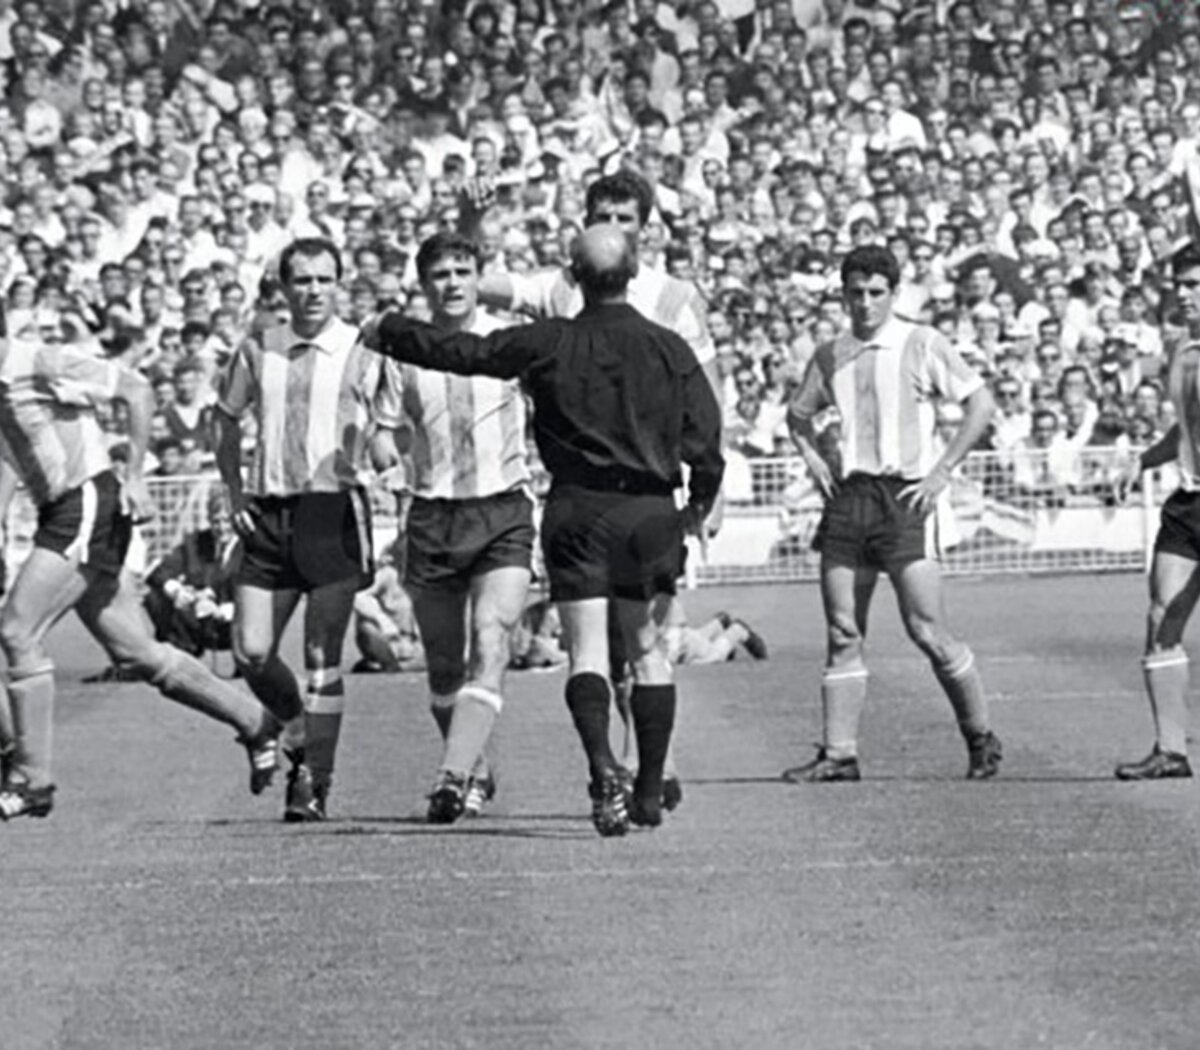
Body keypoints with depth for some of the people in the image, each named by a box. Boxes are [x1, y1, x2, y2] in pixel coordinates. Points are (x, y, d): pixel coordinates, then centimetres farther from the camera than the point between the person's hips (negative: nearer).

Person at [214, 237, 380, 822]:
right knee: (251, 654, 0)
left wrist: (371, 449, -15)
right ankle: (299, 730, 28)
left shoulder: (362, 354, -1)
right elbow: (226, 419, 21)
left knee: (321, 659, -5)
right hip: (269, 516, 4)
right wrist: (235, 492, 14)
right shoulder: (259, 352, 9)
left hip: (333, 513, -4)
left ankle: (314, 786, 1)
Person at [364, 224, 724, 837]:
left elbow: (461, 352, 1)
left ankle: (603, 769, -26)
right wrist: (701, 501, 13)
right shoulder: (669, 350, -1)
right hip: (649, 512, 1)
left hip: (576, 511, -1)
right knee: (649, 652, 12)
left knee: (587, 653, -3)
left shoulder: (549, 344, -3)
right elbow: (704, 436, -4)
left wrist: (387, 332, 16)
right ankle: (649, 794, 13)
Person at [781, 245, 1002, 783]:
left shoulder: (922, 345, -2)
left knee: (926, 629, -8)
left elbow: (980, 403, -2)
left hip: (906, 496, -5)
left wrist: (943, 470, -7)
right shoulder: (829, 357, 12)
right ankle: (839, 753, 5)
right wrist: (813, 460, 10)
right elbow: (798, 413, 29)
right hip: (849, 495, 5)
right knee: (842, 632, 2)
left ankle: (981, 736, 8)